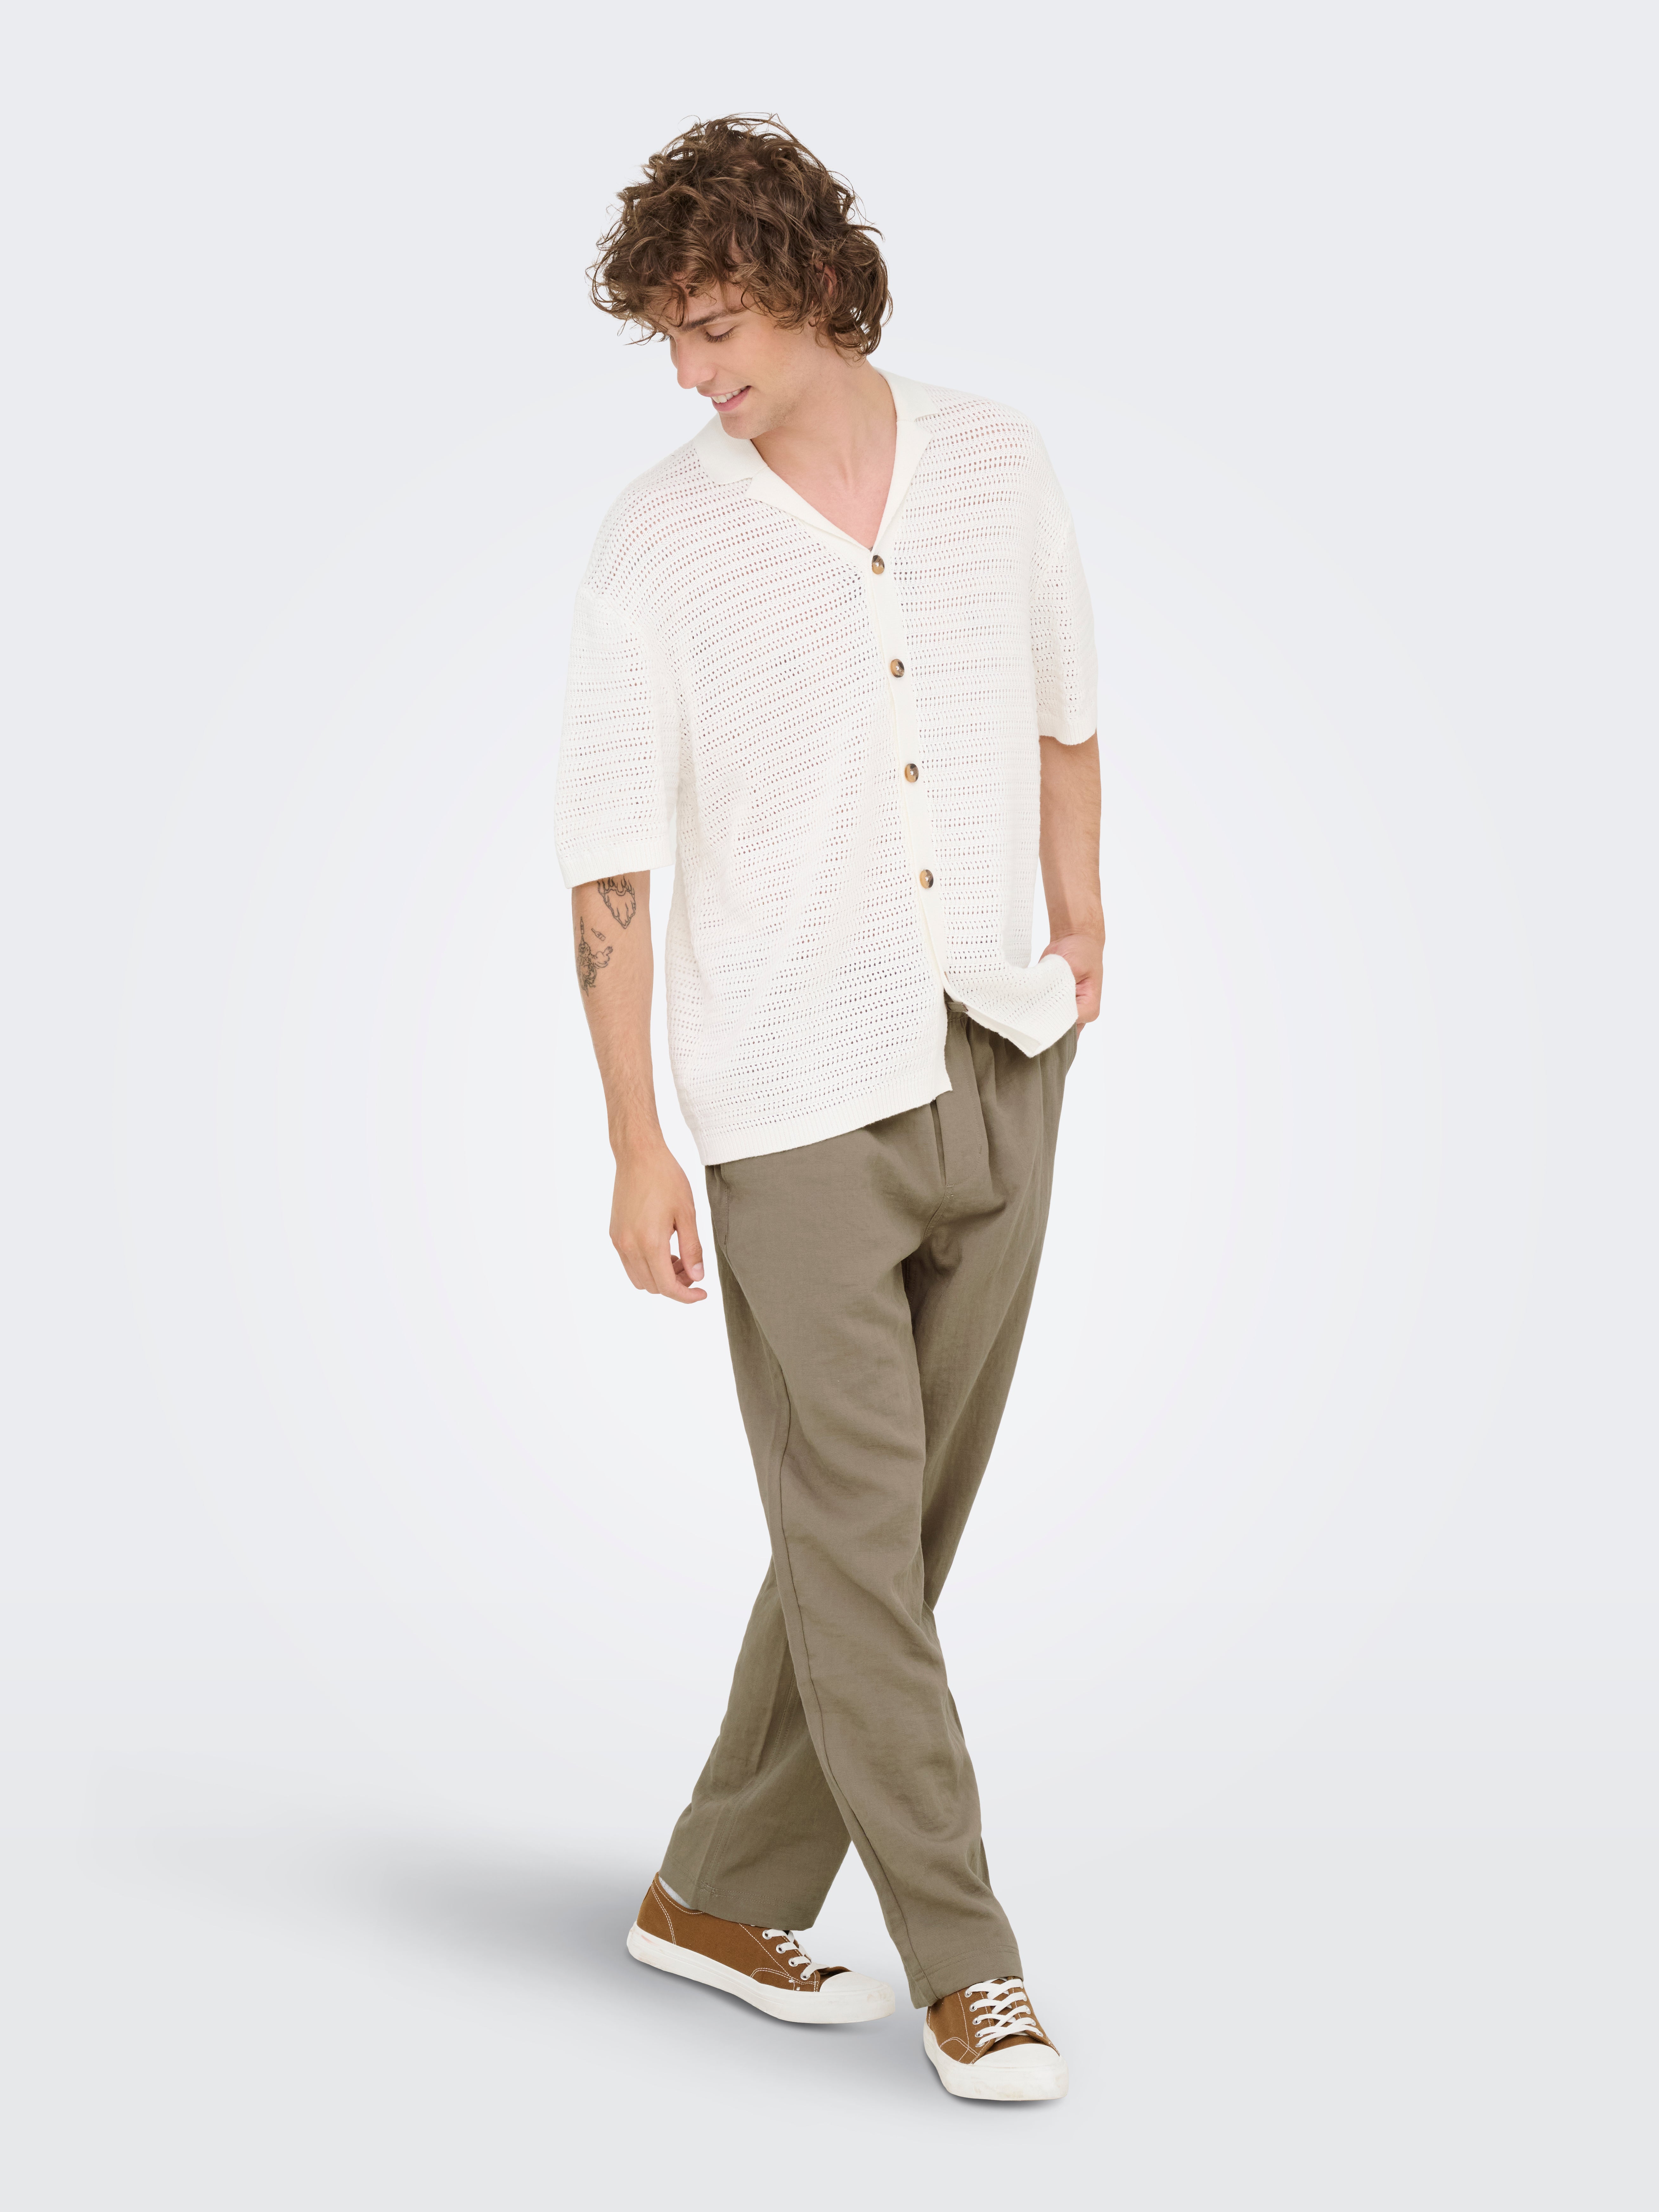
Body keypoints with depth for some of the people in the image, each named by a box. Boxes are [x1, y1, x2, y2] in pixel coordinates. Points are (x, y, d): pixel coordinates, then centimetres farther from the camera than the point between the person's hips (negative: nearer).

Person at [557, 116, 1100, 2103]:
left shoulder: (995, 467, 5)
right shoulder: (656, 546, -6)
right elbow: (610, 868, -6)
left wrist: (1079, 927, 22)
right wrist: (636, 1148, -10)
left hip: (1000, 1069, 4)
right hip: (796, 1101, -4)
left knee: (898, 1517, 10)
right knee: (856, 1526, -4)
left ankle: (724, 1896, 25)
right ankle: (962, 1960, 6)